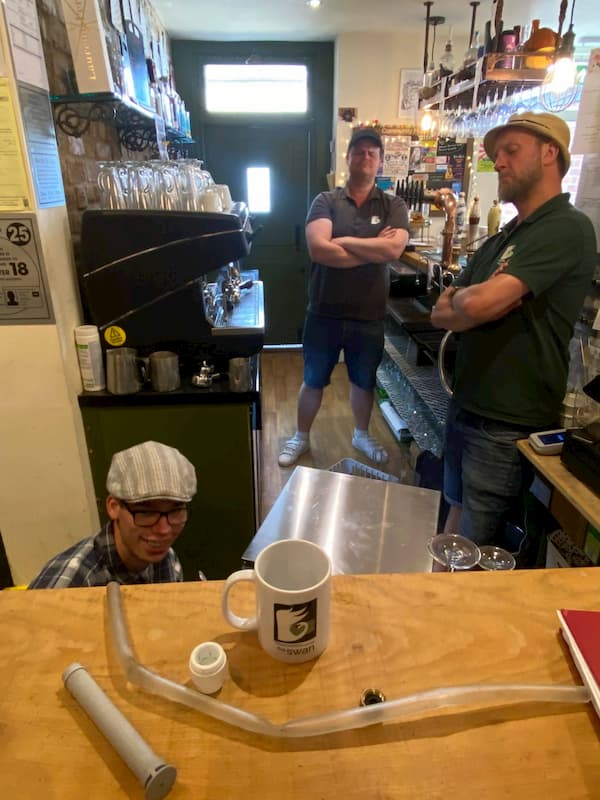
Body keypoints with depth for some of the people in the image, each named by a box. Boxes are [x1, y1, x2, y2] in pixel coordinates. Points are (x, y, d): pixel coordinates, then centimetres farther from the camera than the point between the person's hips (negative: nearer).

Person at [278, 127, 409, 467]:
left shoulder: (394, 206, 1)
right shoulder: (326, 202, -2)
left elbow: (394, 249, -18)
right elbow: (318, 249, -20)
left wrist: (343, 241, -15)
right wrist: (374, 250, -16)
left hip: (369, 317, 1)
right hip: (324, 314, -1)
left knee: (364, 382, 18)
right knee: (313, 381, 14)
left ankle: (362, 435, 42)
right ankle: (301, 438, 35)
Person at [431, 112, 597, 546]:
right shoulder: (501, 239, 15)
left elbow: (476, 304, -26)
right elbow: (442, 313, 9)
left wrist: (459, 299, -4)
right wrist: (473, 305, -13)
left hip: (508, 426, -8)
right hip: (466, 408, 8)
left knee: (475, 548, 7)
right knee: (454, 525, 22)